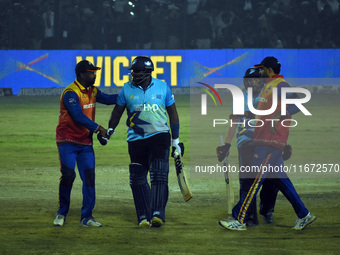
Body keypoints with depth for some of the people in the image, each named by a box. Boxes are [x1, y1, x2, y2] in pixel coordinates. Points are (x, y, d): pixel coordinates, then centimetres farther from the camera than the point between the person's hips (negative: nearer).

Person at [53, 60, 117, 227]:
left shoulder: (92, 91, 9)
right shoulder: (71, 93, -18)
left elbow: (108, 99, 17)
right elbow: (78, 116, -27)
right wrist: (98, 128, -32)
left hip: (86, 142, 7)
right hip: (68, 141, -7)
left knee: (89, 177, -1)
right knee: (68, 175, -11)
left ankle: (86, 217, 1)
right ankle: (62, 213, 7)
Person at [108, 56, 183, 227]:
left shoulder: (162, 87, 2)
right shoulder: (127, 89, 4)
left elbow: (172, 113, 9)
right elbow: (117, 112, 13)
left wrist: (176, 140, 9)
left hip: (159, 136, -2)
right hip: (136, 140, 2)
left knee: (159, 175, -15)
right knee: (137, 179, 2)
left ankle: (157, 213, -20)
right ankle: (143, 216, 11)